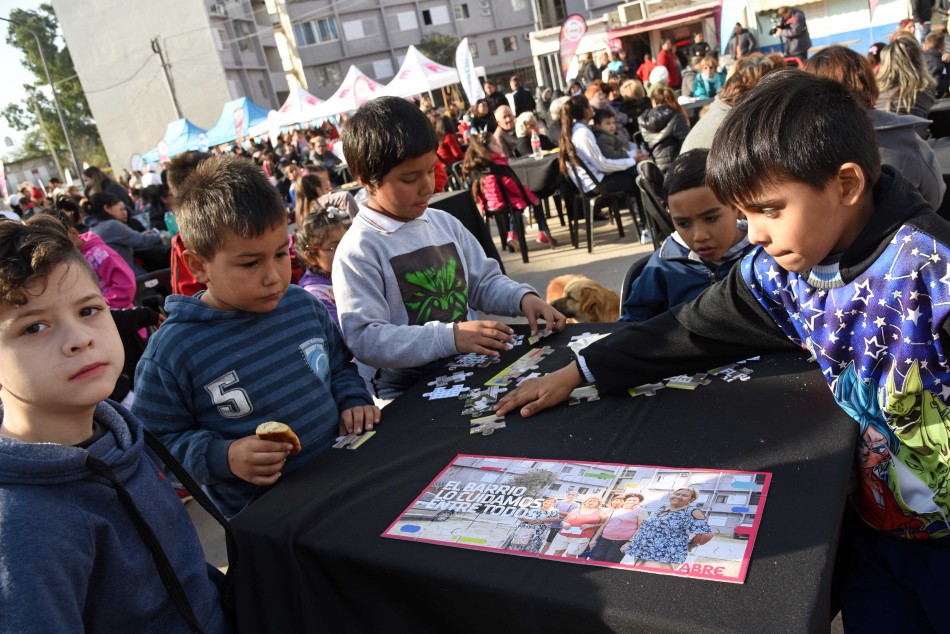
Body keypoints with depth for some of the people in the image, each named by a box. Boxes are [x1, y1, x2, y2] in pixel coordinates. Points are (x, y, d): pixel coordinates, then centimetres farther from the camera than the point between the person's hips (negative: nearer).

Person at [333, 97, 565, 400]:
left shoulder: (445, 223, 10)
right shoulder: (358, 251, -12)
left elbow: (484, 282, 18)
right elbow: (364, 339, -20)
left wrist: (523, 296, -3)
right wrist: (449, 337, -28)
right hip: (408, 391, -6)